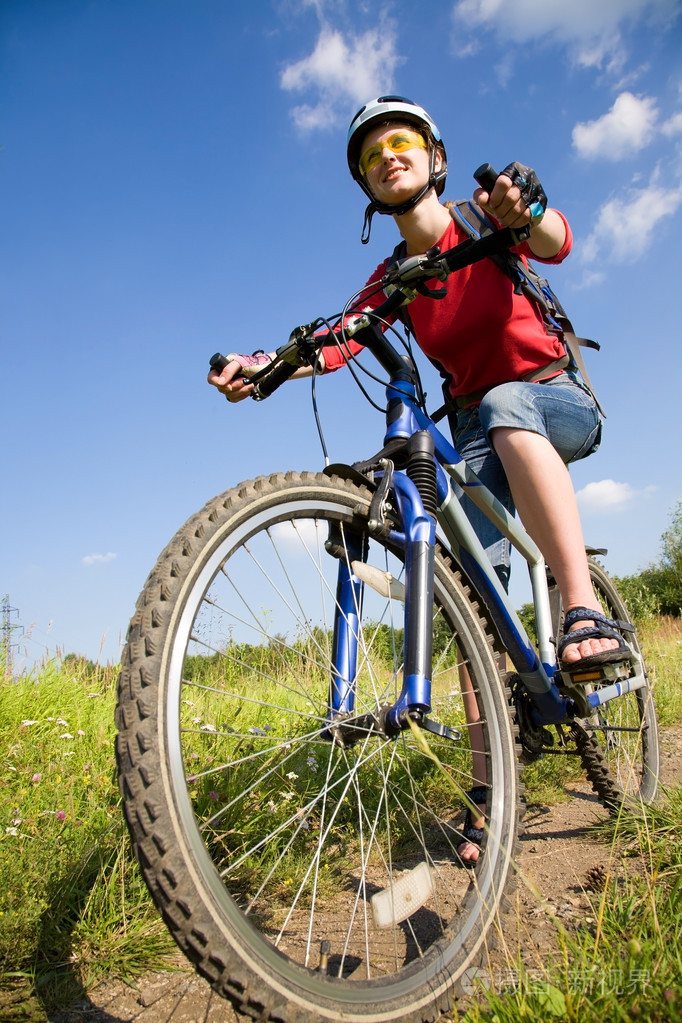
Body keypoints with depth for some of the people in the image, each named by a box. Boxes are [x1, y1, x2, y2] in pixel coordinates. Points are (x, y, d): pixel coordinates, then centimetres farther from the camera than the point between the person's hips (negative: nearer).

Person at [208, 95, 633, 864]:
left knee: (503, 405, -39)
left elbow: (557, 244, -24)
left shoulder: (484, 226, -2)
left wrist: (524, 210, -48)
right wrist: (261, 365, -31)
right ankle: (489, 788, -11)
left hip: (560, 404, -2)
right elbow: (333, 343, -12)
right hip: (476, 431, 3)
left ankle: (585, 612, -44)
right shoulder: (390, 281, 6)